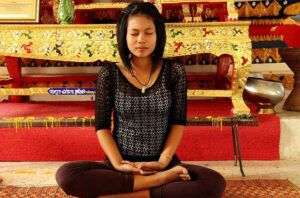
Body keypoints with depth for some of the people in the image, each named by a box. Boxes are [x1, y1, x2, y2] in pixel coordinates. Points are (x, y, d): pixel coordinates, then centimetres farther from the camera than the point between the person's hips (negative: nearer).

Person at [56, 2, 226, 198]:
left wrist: (163, 161, -13)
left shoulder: (174, 71, 0)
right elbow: (102, 126, -1)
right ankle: (160, 180, -23)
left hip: (162, 163, 0)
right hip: (123, 164, 1)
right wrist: (117, 163, -16)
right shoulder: (109, 73, -2)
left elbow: (178, 122, 0)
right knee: (66, 175, -27)